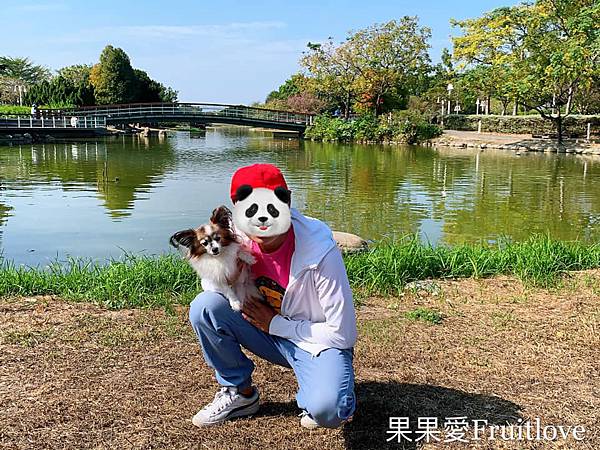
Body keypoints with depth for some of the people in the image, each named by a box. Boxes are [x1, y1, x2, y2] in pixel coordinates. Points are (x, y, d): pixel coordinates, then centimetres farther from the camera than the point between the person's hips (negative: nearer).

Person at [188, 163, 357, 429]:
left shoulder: (320, 252, -27)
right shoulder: (238, 240, -13)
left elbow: (342, 334, -21)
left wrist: (275, 324, -17)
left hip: (319, 341, -5)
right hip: (269, 331, 5)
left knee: (326, 411, -35)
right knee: (204, 306, -19)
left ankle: (317, 388, 5)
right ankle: (239, 392, 2)